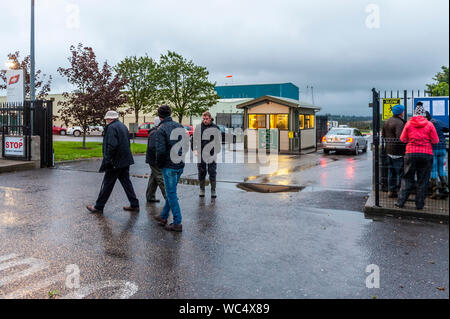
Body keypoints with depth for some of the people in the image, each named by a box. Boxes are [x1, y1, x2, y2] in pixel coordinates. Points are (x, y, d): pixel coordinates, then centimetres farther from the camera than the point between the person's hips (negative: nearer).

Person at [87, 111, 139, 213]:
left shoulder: (111, 127, -14)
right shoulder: (123, 126, 14)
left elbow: (111, 146, -23)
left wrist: (107, 161, -19)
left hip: (116, 162, -8)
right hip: (125, 160, 8)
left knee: (107, 184, 1)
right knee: (126, 182, 13)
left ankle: (99, 207, 12)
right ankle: (134, 205, 15)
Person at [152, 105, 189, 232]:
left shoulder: (161, 129, -13)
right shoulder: (180, 126, 7)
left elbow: (161, 150, -19)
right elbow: (186, 145, 10)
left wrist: (159, 164, -3)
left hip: (169, 166, -7)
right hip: (180, 165, 7)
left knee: (171, 194, 1)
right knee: (171, 192, 18)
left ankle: (177, 223, 4)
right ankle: (163, 217, 31)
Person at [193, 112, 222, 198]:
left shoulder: (215, 128, 1)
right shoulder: (198, 127, 4)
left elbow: (219, 141, 6)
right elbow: (194, 139, 9)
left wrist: (217, 151, -4)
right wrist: (195, 150, -1)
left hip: (212, 155, -1)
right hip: (201, 155, 2)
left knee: (212, 173, 1)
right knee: (201, 173, 9)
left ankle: (213, 190, 11)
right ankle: (202, 190, 21)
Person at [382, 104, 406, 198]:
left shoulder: (386, 122, 12)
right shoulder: (399, 123, -15)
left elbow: (383, 136, 18)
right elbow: (400, 138, -24)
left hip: (389, 151, 9)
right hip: (398, 152, -8)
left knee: (391, 172, 14)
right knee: (400, 172, -1)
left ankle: (390, 191, 19)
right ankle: (399, 191, 2)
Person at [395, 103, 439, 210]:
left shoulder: (409, 123, 1)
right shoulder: (429, 124, -1)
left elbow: (403, 139, 5)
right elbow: (435, 141, 0)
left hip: (411, 153, 1)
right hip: (426, 154, -1)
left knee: (407, 178, 9)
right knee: (423, 181, 7)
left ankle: (401, 202, 6)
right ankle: (420, 204, 11)